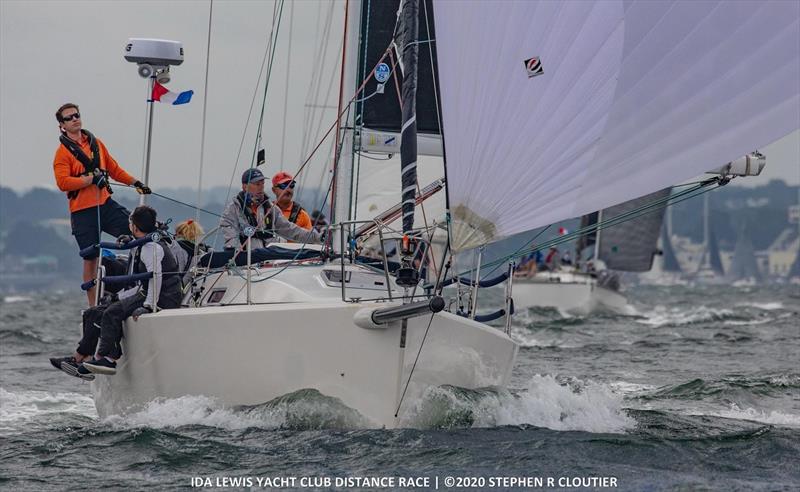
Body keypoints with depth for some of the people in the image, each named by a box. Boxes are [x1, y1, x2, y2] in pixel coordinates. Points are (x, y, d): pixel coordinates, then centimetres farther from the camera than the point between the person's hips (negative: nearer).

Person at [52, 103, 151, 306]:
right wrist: (91, 179, -21)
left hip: (105, 204, 5)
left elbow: (113, 169, 22)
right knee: (90, 259, -1)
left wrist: (135, 182, 17)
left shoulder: (96, 143, 13)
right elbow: (63, 182, -17)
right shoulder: (63, 152, -4)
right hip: (83, 211, -5)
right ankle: (94, 307, 7)